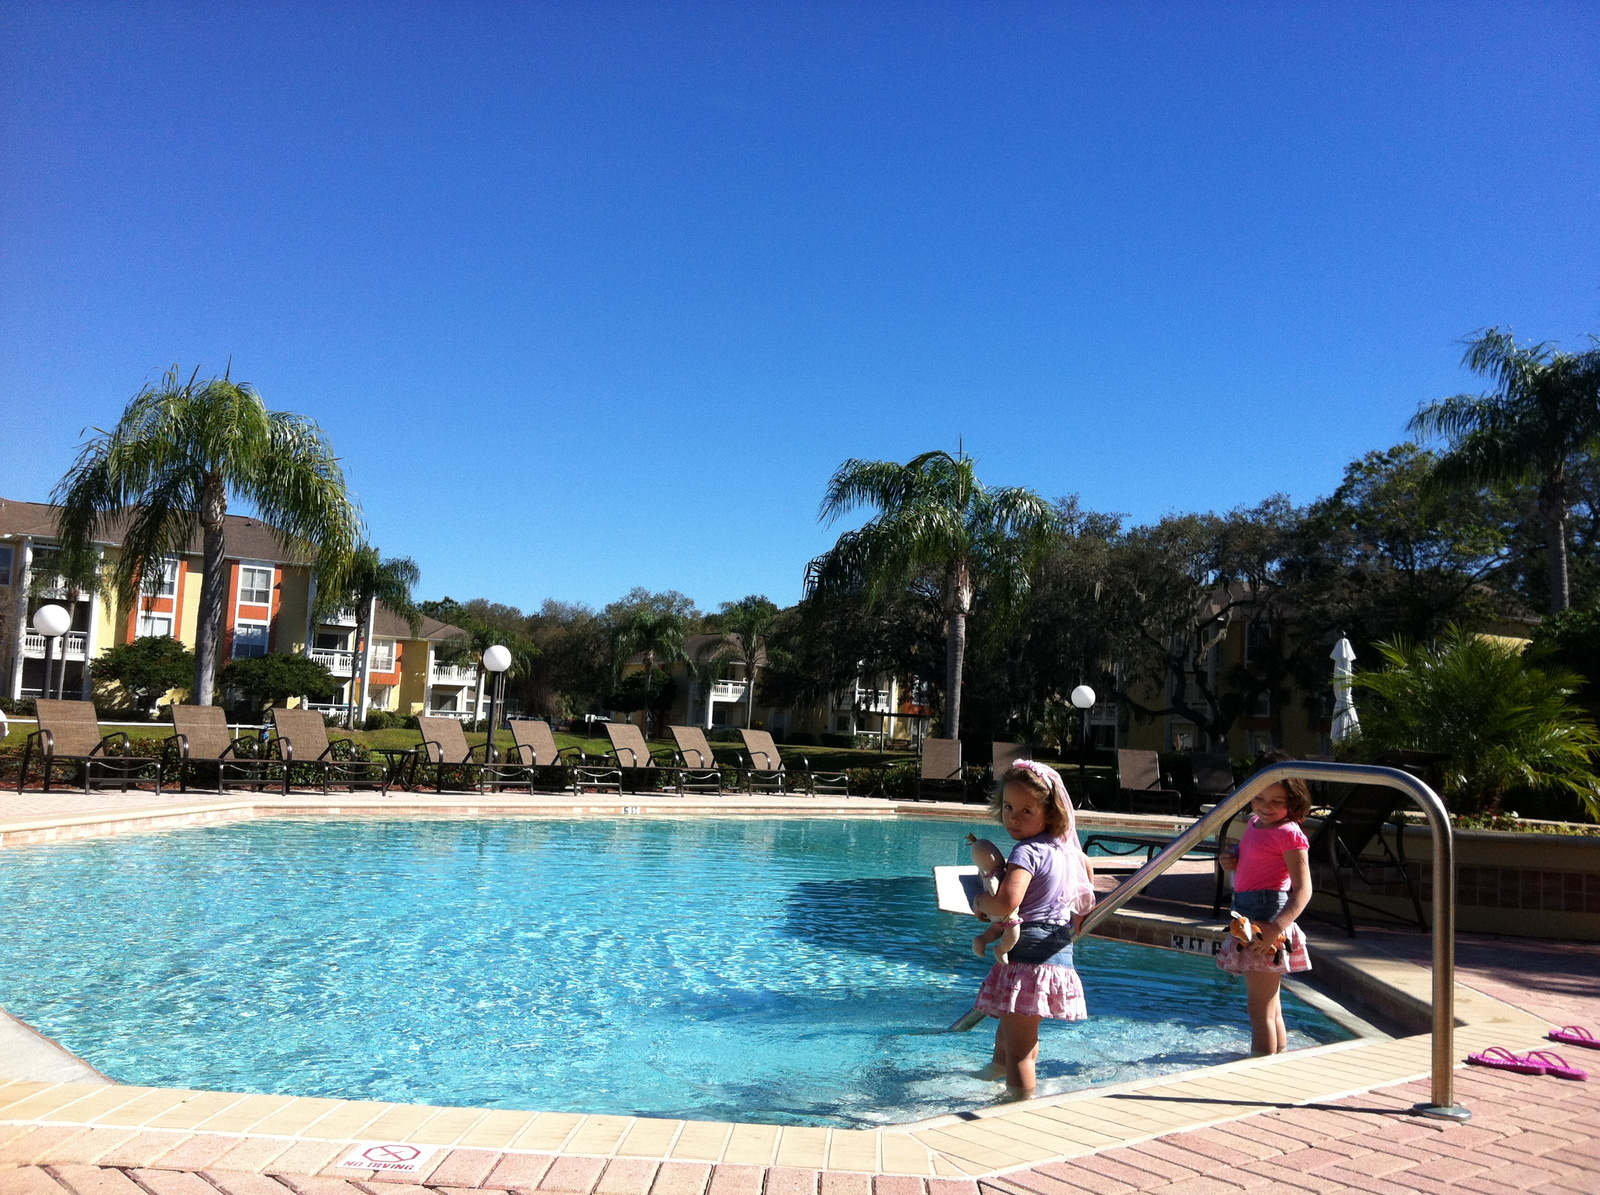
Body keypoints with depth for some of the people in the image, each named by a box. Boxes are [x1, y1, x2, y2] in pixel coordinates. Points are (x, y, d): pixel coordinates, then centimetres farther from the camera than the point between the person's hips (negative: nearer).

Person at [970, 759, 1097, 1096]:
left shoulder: (1027, 851, -21)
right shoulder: (1064, 846, 8)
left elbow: (1006, 903, -35)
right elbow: (1085, 864, 32)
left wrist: (981, 902, -13)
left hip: (1028, 957, -10)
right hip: (1059, 953, 10)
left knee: (1017, 1049, -2)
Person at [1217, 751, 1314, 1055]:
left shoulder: (1289, 833, -14)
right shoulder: (1254, 824, 12)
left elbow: (1303, 889, -20)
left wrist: (1277, 927, -31)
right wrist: (1232, 863, 6)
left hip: (1268, 920, -9)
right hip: (1248, 919, 9)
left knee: (1260, 1009, -5)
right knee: (1271, 1009, 18)